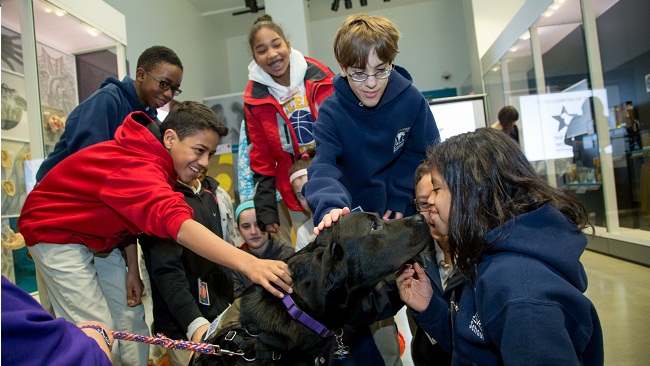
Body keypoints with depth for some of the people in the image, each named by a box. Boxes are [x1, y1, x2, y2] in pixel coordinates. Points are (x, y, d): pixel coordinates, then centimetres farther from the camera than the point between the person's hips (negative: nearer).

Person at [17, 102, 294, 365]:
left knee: (131, 329, 4)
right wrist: (249, 264, -61)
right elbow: (176, 223, -52)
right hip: (56, 235, -8)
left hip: (97, 239, 8)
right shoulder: (138, 165, -36)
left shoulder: (153, 159, -6)